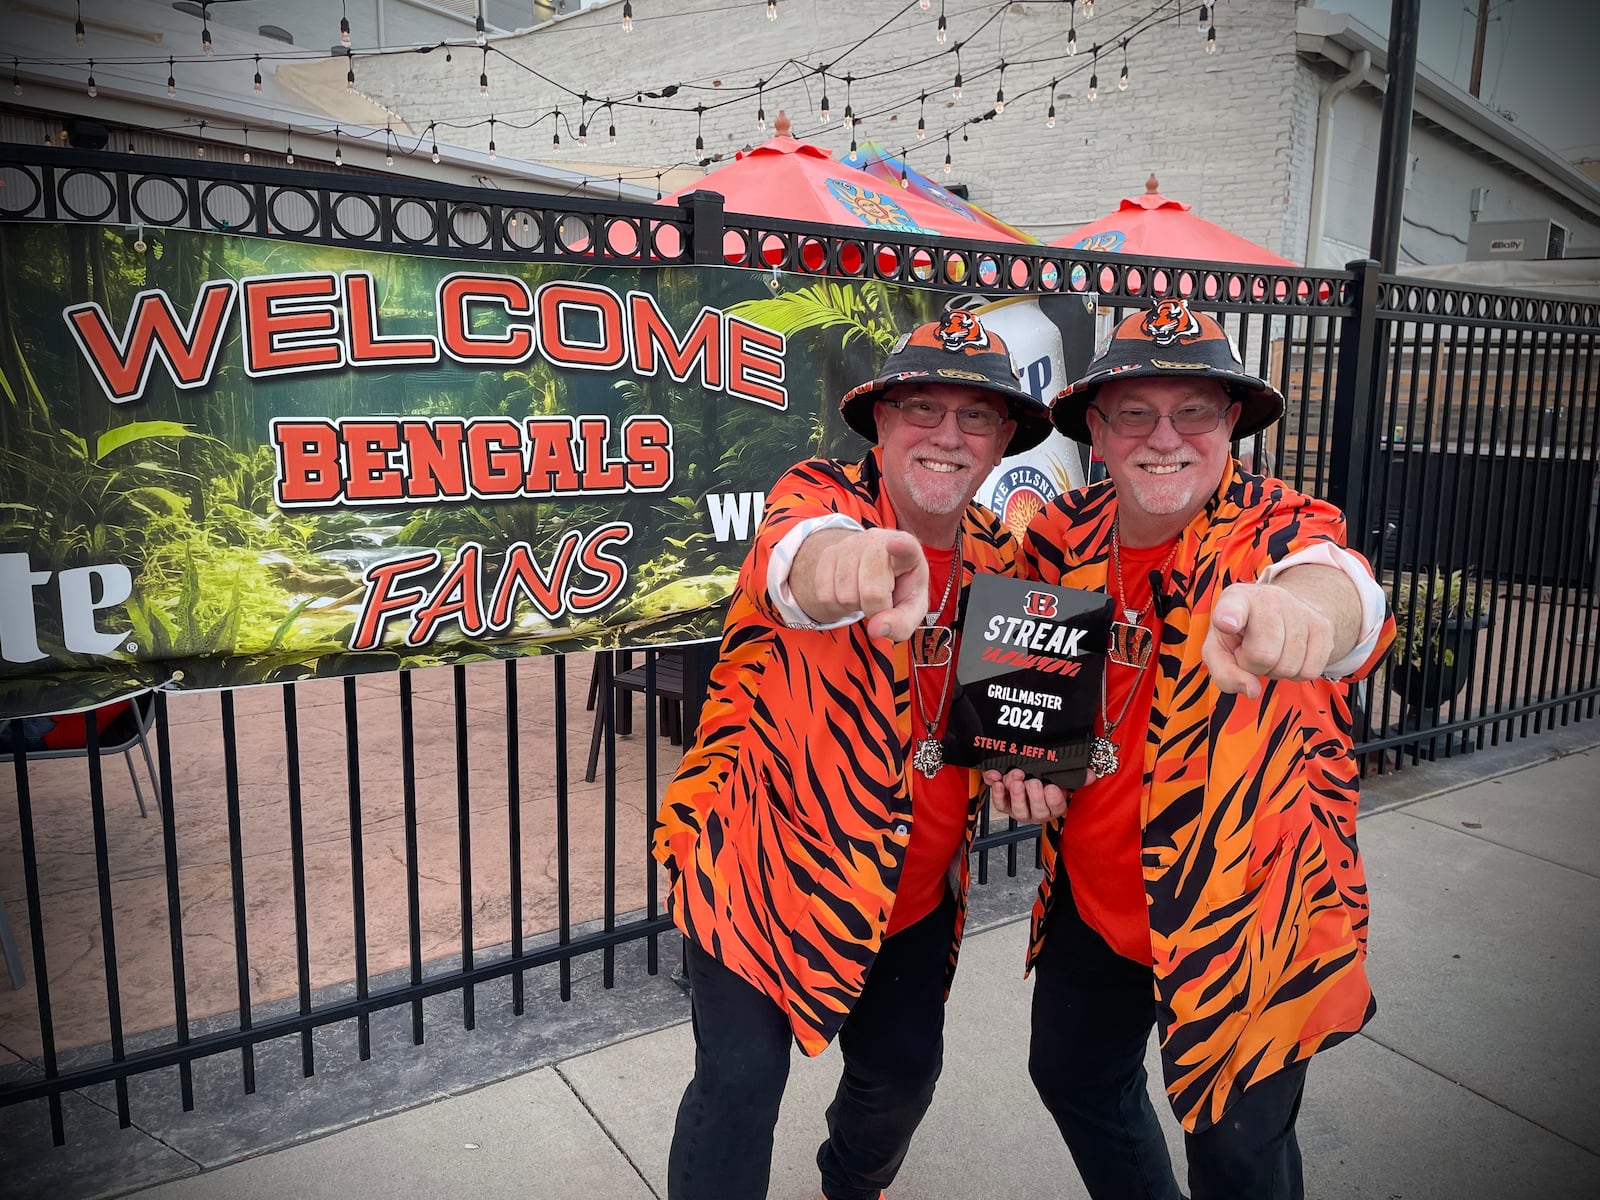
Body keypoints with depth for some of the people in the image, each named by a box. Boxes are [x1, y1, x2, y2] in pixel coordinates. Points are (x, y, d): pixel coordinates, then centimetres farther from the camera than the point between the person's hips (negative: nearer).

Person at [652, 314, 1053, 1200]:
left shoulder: (1000, 557, -1)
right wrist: (837, 558, -67)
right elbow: (792, 549, -43)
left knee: (904, 1069, 19)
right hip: (763, 867, -5)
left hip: (914, 892, 6)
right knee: (742, 1079, -4)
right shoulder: (824, 494, -17)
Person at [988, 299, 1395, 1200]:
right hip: (1092, 896, 5)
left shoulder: (1276, 529, -20)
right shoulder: (1062, 535, -7)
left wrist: (1302, 604, -70)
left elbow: (1336, 580, -46)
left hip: (1243, 910, -5)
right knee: (1072, 1071, 23)